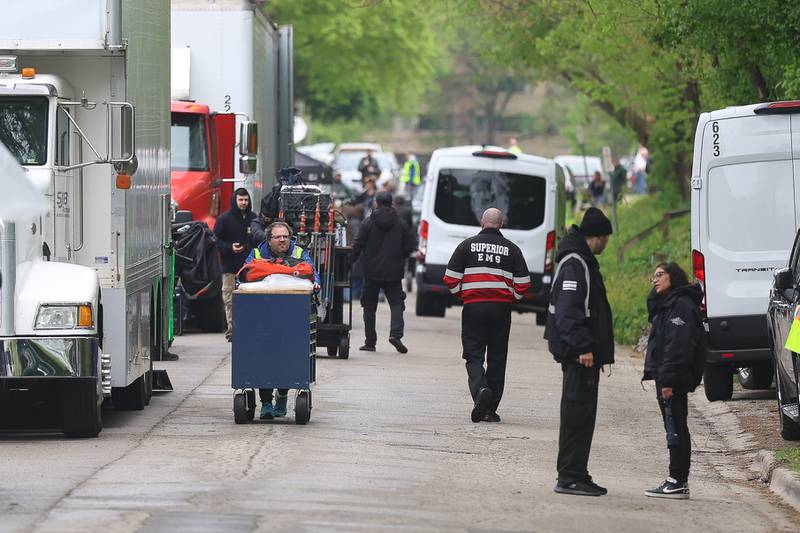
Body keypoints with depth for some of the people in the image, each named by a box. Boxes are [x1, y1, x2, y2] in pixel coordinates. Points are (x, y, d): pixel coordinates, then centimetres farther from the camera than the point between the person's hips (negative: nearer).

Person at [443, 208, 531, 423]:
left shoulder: (467, 245, 1)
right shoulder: (512, 249, 5)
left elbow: (451, 278, -1)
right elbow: (523, 283, 3)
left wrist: (461, 295, 16)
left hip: (473, 308, -1)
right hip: (502, 309, 2)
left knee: (474, 355, 2)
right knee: (497, 358, 9)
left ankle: (480, 389, -27)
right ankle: (490, 409, 11)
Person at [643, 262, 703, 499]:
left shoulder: (681, 305, -12)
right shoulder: (666, 304, 21)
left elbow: (679, 345, -20)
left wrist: (668, 379, -23)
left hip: (674, 379, -10)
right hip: (666, 378, 10)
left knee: (675, 429, -9)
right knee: (675, 429, 11)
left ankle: (677, 482, -9)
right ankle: (678, 482, 14)